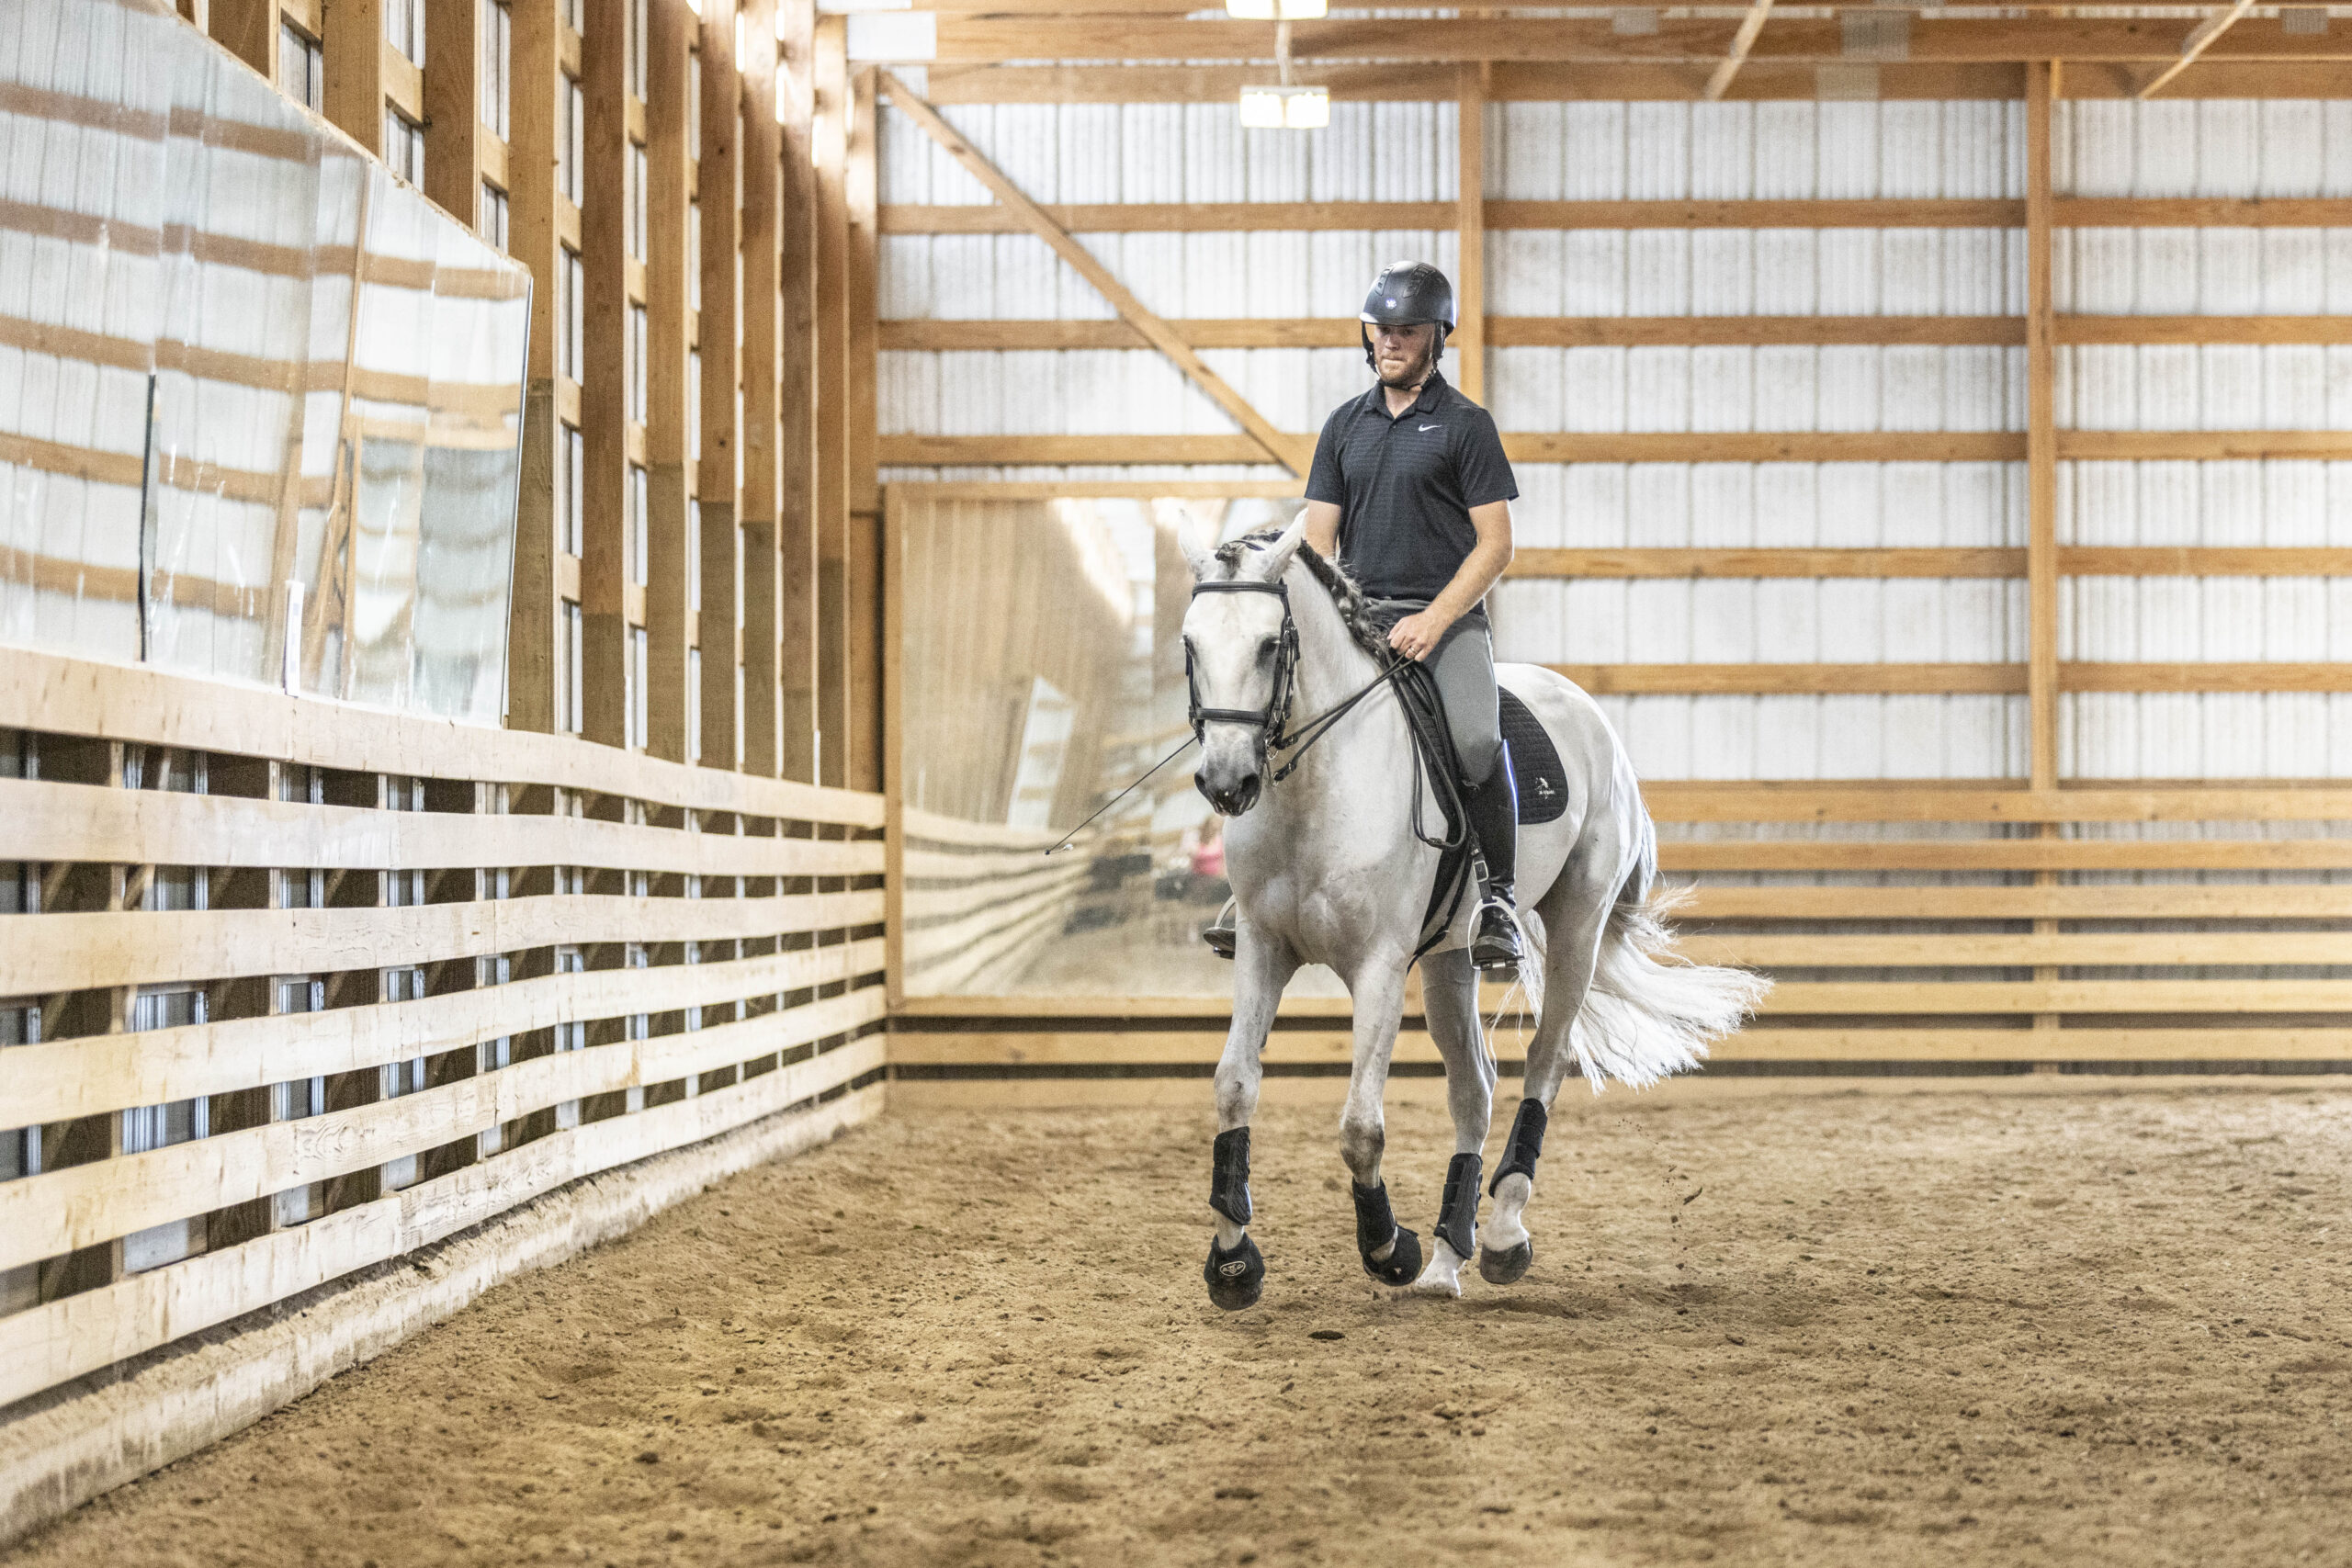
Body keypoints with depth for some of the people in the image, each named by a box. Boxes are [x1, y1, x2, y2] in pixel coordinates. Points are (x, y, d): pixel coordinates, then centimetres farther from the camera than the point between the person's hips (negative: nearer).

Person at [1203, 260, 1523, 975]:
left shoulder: (1465, 424, 2)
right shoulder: (1345, 425, 15)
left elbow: (1495, 546, -4)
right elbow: (1318, 541, 14)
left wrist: (1433, 621, -15)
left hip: (1446, 616, -4)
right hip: (1358, 615, 4)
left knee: (1476, 739, -29)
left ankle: (1498, 900, -17)